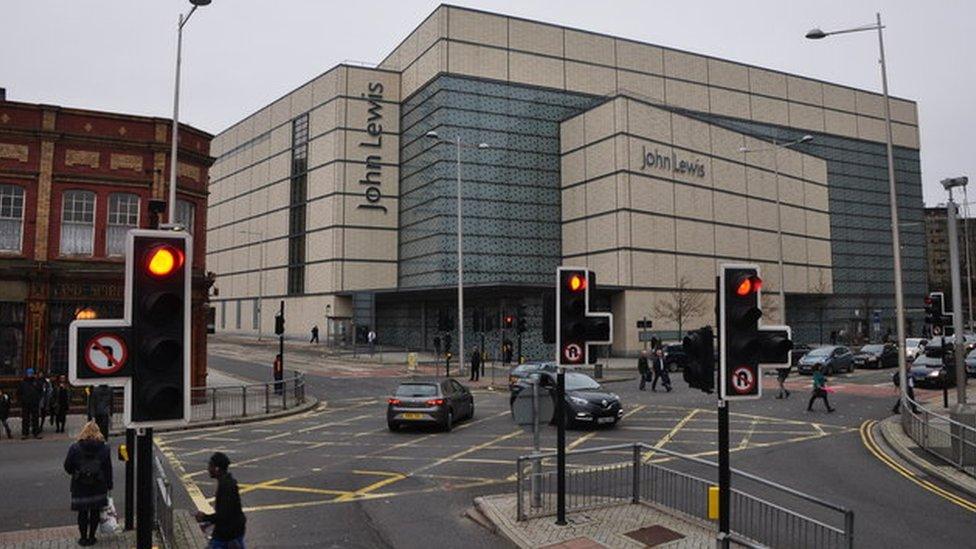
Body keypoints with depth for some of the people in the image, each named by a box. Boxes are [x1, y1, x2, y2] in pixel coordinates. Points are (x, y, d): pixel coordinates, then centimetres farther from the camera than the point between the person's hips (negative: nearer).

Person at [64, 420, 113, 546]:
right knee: (95, 512, 12)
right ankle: (91, 537, 19)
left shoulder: (75, 448, -9)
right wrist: (109, 485, 9)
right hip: (99, 488, 1)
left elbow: (67, 467, -3)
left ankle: (84, 538, 18)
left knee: (82, 513, 11)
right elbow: (109, 469, 0)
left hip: (80, 488, -1)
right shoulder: (104, 448, -5)